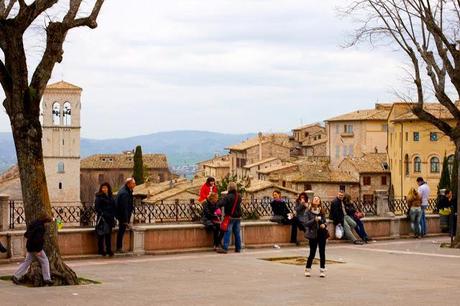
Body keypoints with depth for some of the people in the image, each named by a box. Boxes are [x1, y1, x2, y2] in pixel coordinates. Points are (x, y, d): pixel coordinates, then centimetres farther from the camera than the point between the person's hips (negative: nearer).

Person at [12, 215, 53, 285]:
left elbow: (26, 235, 16)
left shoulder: (33, 224, 8)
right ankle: (47, 279, 5)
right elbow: (38, 239, -25)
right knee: (44, 261, 3)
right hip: (35, 247, -9)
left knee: (27, 262, 15)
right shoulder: (40, 227, -21)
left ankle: (16, 276, 13)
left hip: (30, 246, 9)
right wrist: (38, 250, -23)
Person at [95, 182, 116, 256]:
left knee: (108, 234, 8)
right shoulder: (99, 197, -4)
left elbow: (113, 207, 17)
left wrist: (113, 216, 5)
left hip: (110, 219, 5)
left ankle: (109, 250, 11)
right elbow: (97, 208, -9)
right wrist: (103, 214, -16)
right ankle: (100, 250, 5)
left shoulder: (111, 197, 13)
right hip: (102, 218, -5)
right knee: (101, 235, -2)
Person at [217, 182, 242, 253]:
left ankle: (225, 248, -9)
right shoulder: (238, 197, 8)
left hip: (230, 217, -6)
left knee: (227, 233, -6)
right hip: (238, 217, 6)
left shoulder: (228, 197, -15)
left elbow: (220, 204, -26)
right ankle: (238, 248, 13)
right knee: (237, 233, 10)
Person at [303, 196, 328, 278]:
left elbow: (325, 221, 14)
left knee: (322, 252, 5)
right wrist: (314, 220, -24)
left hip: (322, 234, 3)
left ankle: (322, 270, 13)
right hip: (313, 235, -3)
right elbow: (306, 223, -11)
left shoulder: (322, 212, 6)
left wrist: (324, 224, -9)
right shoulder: (308, 212, -4)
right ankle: (307, 269, 17)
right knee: (312, 253, 1)